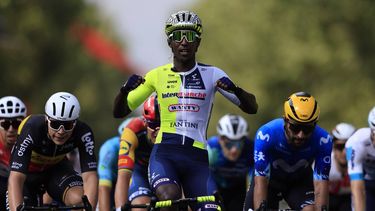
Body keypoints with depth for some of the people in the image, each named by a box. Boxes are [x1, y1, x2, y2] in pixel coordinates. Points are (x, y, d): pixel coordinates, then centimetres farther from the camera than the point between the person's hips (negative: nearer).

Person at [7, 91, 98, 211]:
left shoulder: (83, 133, -31)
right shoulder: (32, 129, -38)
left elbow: (90, 176, -35)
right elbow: (15, 178, -44)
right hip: (28, 171, -1)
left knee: (80, 200, -26)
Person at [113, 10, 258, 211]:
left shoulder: (211, 74, 6)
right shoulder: (157, 75, 8)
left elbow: (251, 108, 4)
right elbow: (119, 112, 12)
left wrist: (234, 89, -17)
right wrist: (125, 89, -10)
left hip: (197, 158, 1)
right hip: (164, 154, -1)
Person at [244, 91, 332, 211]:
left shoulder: (323, 140, -31)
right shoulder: (266, 135, -36)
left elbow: (320, 186, -32)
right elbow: (260, 183, -36)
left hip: (301, 181, 0)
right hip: (270, 179, 0)